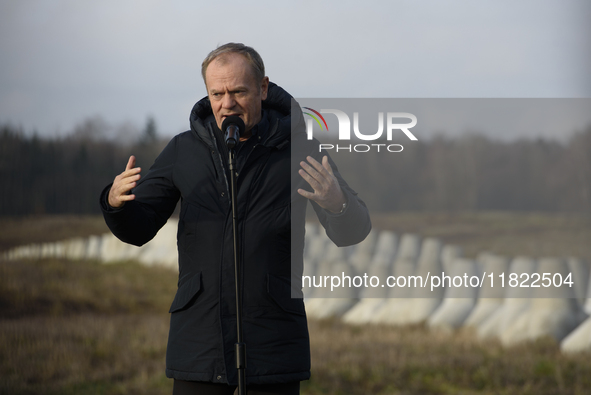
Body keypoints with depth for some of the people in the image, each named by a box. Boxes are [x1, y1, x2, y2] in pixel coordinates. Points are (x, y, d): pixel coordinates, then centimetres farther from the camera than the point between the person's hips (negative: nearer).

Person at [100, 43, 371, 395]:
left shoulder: (298, 150, -2)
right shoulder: (184, 150, 4)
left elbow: (353, 232, -3)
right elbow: (138, 228, 7)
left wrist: (337, 203, -27)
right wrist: (116, 202, -17)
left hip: (273, 343, -2)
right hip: (199, 337, 2)